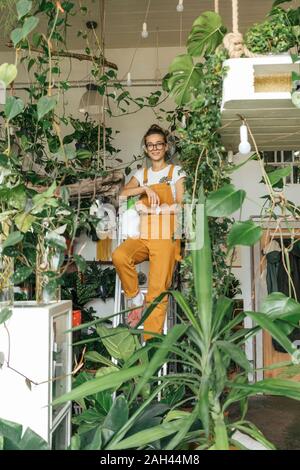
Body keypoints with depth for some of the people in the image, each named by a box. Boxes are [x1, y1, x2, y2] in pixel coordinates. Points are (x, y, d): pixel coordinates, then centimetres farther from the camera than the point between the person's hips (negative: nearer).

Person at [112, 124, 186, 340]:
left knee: (158, 290, -12)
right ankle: (135, 298, -8)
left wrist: (150, 209, -8)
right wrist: (145, 189, -11)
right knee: (119, 256, -30)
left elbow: (180, 205, -1)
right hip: (142, 235, 3)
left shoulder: (176, 171, 10)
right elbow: (123, 194, 4)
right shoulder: (142, 174, 20)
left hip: (166, 237, -3)